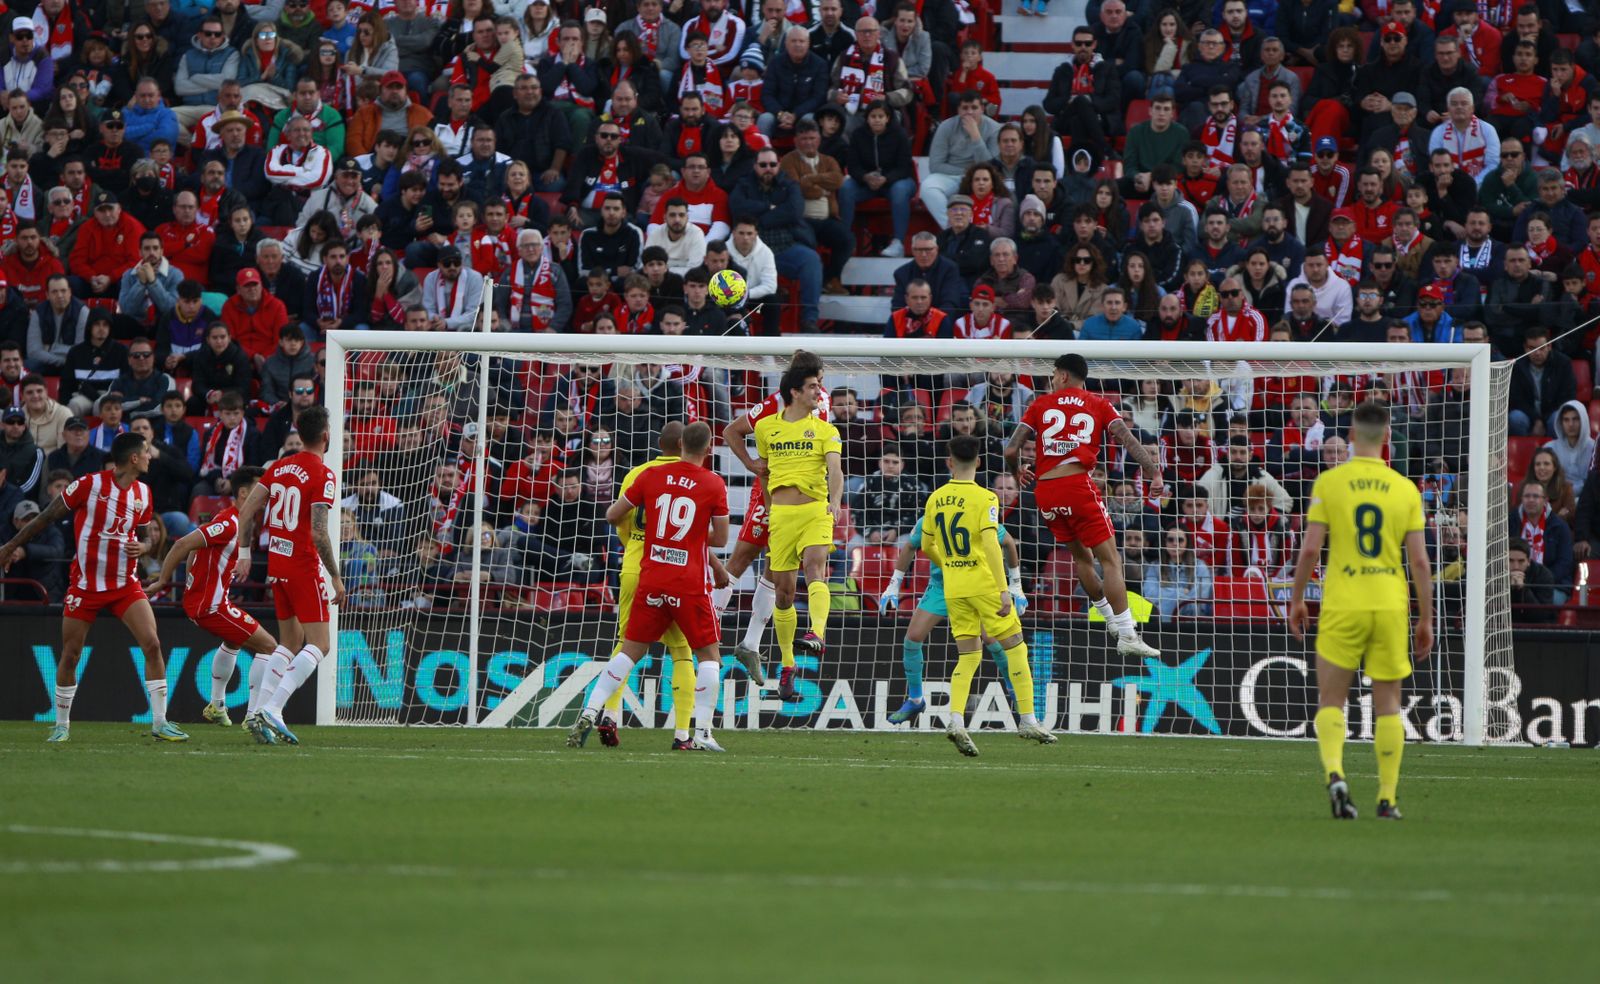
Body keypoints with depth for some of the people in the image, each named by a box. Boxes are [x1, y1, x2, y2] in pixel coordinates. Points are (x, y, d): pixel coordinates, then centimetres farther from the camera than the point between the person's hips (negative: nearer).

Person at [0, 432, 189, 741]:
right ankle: (61, 725, 21)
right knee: (70, 656, 2)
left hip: (125, 585, 3)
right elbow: (47, 517, -5)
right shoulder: (90, 485, -14)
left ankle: (160, 723, -6)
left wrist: (143, 546, -10)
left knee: (152, 644, -11)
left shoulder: (143, 493, 2)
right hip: (85, 586, -3)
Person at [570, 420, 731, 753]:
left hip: (651, 580, 3)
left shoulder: (651, 475, 1)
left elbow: (612, 516, 8)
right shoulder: (714, 485, -6)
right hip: (691, 584, -3)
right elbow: (720, 539, 1)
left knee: (630, 650, 13)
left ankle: (590, 713, 2)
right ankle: (701, 734, -2)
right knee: (709, 655, 8)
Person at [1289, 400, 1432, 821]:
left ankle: (1334, 773, -18)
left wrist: (1296, 600, 8)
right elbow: (1419, 560, 1)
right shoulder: (1406, 489, 2)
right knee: (1387, 705, 10)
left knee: (1330, 701, 6)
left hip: (1342, 608, -1)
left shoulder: (1329, 482, -3)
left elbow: (1310, 549, -5)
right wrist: (1425, 619, 9)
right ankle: (1388, 799, 8)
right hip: (1390, 605, 1)